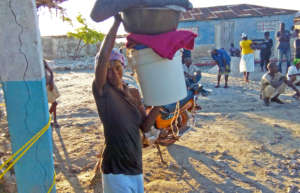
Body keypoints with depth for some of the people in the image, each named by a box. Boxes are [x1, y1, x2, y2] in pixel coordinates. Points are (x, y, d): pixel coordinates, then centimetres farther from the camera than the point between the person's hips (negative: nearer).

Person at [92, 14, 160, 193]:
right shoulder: (102, 91, -12)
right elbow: (103, 57, -27)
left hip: (136, 165, 6)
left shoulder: (134, 93, 4)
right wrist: (117, 22, -24)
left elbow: (145, 126, 2)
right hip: (116, 170, -6)